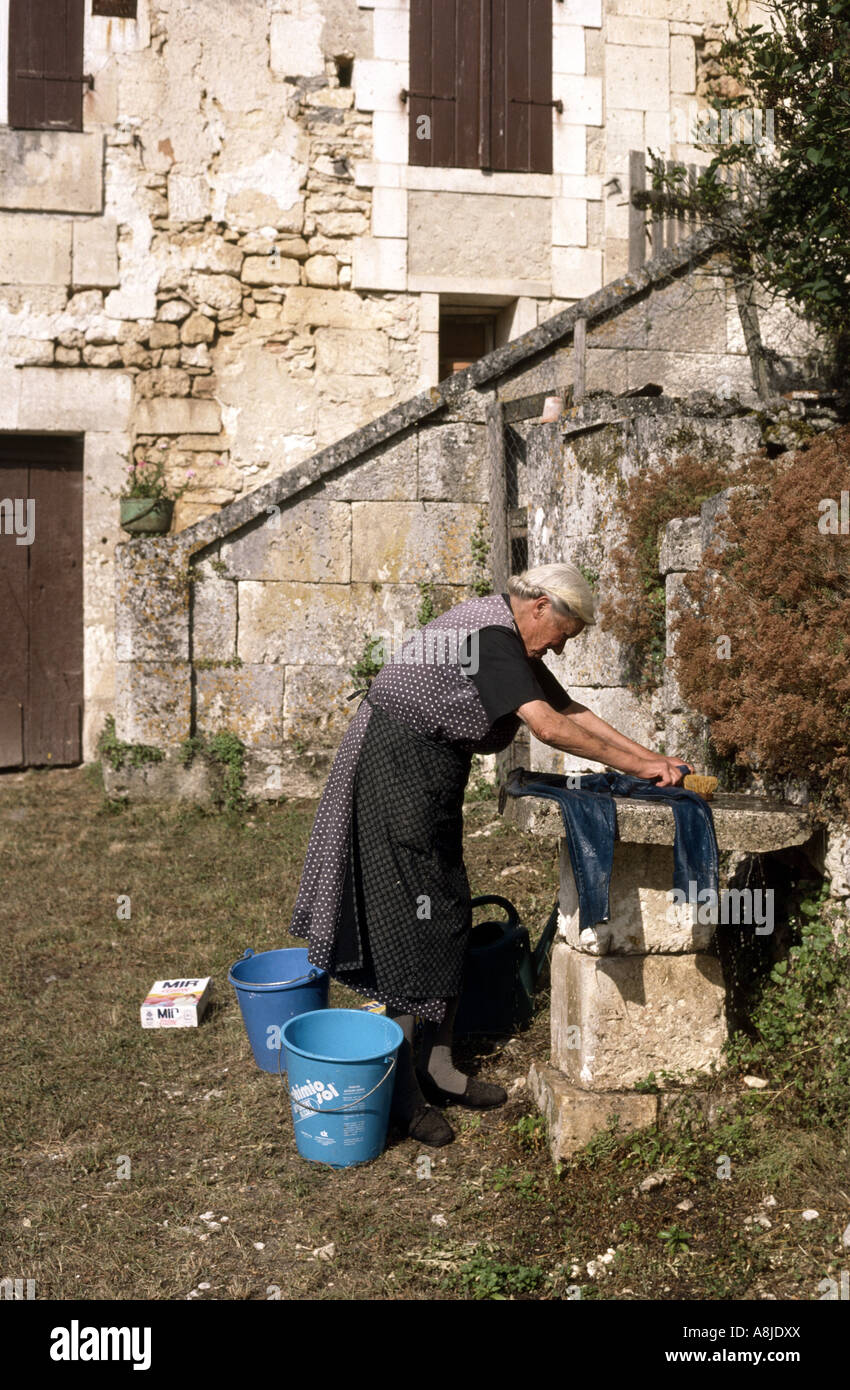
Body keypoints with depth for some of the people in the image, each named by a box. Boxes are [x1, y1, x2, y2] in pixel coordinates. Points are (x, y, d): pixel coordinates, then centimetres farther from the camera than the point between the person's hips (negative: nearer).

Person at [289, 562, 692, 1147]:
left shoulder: (513, 644, 12)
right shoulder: (490, 634, -20)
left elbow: (572, 711, 14)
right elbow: (549, 728, -27)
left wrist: (649, 756, 6)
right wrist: (636, 765, -20)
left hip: (433, 774, 10)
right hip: (397, 766, -10)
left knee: (449, 920, 11)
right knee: (410, 923, -6)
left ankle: (437, 1068, 20)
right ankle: (401, 1091, 3)